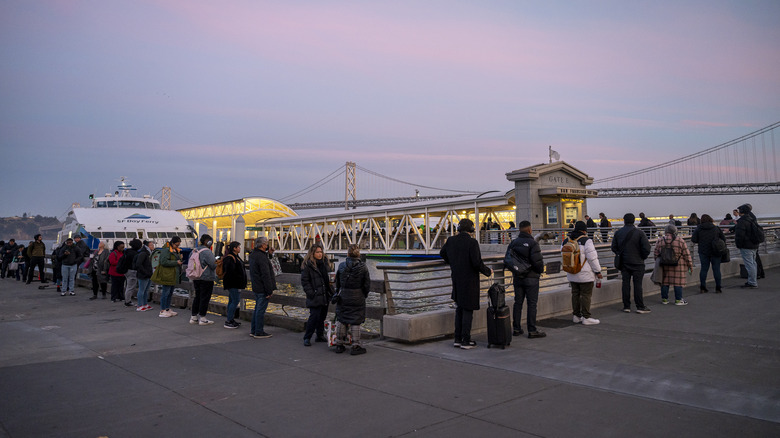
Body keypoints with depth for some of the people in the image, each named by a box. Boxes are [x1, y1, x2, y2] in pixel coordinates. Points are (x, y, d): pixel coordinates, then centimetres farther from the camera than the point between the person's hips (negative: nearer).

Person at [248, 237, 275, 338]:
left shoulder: (252, 255, 12)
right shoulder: (261, 257, -20)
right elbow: (266, 275, -22)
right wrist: (270, 290, -19)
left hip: (256, 287, 10)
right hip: (262, 288, -10)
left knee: (257, 309, 18)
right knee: (261, 310, -3)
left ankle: (253, 330, 25)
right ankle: (259, 332, 3)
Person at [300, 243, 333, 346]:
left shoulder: (324, 262, 13)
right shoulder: (307, 265, -9)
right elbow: (304, 281, -10)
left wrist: (331, 291, 12)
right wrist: (311, 293, -16)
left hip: (325, 295, 7)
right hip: (315, 297, -7)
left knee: (322, 316, 12)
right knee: (314, 316, -9)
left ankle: (320, 335, 24)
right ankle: (307, 338, 2)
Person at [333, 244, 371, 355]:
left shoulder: (341, 266, -5)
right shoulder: (363, 267, -9)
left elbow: (337, 282, 6)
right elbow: (367, 284, -5)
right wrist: (364, 295, 10)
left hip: (343, 296, 2)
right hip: (357, 297, -2)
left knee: (341, 320, 12)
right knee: (355, 321, 4)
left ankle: (339, 345, 20)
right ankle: (356, 346, 7)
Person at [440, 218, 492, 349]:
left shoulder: (451, 240, 2)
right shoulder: (472, 242, -16)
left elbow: (442, 253, 20)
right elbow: (477, 263, -20)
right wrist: (488, 271, -2)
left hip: (456, 280, 6)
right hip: (469, 281, -6)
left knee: (459, 310, 16)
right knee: (468, 311, 1)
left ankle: (458, 339, 19)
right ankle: (466, 341, 4)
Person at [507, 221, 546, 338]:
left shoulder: (513, 243, 6)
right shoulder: (532, 243, -14)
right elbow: (537, 261, -20)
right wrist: (540, 270, -1)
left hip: (517, 278, 6)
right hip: (531, 278, -6)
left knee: (518, 302, 11)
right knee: (532, 304, 0)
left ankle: (516, 329, 15)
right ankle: (532, 330, 2)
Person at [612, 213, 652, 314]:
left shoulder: (618, 233, 2)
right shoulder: (639, 233, -9)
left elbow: (614, 248, 5)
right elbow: (646, 247, -14)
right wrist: (643, 257, 2)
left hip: (624, 263, 3)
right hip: (637, 263, -3)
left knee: (626, 284, 7)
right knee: (637, 284, 0)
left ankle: (626, 306, 10)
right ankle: (640, 307, 4)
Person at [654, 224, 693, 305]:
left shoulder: (660, 241, 2)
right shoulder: (680, 241, -6)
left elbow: (656, 254, 8)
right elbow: (687, 255, -2)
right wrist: (690, 266, 6)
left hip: (664, 266, 3)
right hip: (678, 266, -3)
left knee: (665, 282, 9)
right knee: (678, 282, 4)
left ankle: (664, 299, 16)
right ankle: (678, 300, 7)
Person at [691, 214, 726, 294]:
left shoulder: (698, 229, -1)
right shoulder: (717, 228, 2)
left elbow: (693, 240, -5)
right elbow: (723, 239, 4)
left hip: (703, 252, 0)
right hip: (715, 252, 0)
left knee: (704, 269, 6)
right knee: (716, 269, 4)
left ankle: (702, 288, 5)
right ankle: (718, 288, 6)